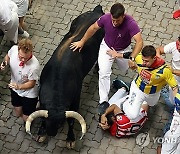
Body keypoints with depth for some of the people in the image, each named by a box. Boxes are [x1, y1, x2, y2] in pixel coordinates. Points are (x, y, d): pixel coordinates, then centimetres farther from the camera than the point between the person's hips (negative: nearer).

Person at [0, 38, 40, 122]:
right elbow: (8, 56, -1)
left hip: (29, 93, -4)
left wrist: (19, 86, -42)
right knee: (18, 113, 24)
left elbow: (31, 83, -25)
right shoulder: (14, 49, -27)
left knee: (27, 119, 12)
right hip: (15, 88, 4)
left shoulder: (34, 65, -40)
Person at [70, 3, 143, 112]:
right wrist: (82, 42, -1)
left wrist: (132, 58, -53)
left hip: (123, 50, 0)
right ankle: (103, 101, -4)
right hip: (107, 47, 0)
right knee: (104, 72, -14)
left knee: (126, 69, 20)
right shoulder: (106, 18, -28)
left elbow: (139, 42, -42)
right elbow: (93, 28, -9)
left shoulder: (130, 23, -37)